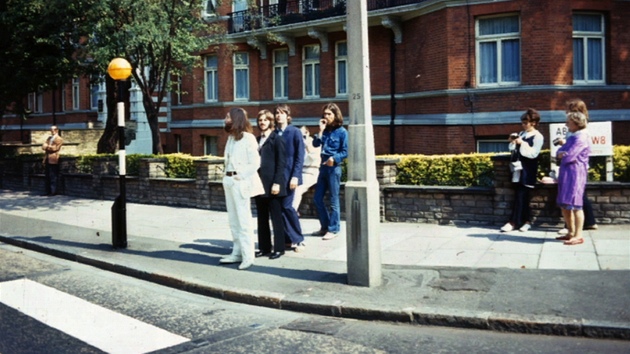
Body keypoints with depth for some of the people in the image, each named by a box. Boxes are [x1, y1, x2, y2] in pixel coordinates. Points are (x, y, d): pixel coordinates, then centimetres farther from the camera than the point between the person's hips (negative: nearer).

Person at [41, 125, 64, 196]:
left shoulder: (59, 139, -3)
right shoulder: (49, 138, 22)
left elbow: (54, 148, -12)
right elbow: (43, 146, 17)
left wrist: (47, 146, -1)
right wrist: (48, 147, 0)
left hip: (53, 160, -8)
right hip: (47, 159, 8)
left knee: (53, 177, -7)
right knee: (48, 177, 9)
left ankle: (53, 191, -4)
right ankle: (48, 191, 13)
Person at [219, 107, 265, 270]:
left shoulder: (248, 138, -10)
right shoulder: (230, 138, 14)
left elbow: (255, 162, -13)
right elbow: (228, 160, 15)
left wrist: (240, 176, -14)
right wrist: (228, 178, 6)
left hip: (241, 182, -8)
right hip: (229, 181, 8)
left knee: (243, 220, -6)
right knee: (233, 220, 13)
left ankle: (248, 257, -1)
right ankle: (237, 253, 21)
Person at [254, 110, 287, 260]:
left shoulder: (276, 139, -4)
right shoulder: (258, 140, 15)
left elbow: (281, 163, -10)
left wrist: (277, 183, -17)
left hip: (272, 184, -7)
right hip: (260, 183, 7)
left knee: (276, 217, 1)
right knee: (262, 217, 10)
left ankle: (279, 248, 9)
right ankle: (264, 247, 18)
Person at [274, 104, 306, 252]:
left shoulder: (295, 132, -2)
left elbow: (300, 156, -5)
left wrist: (295, 176, -13)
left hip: (289, 175, -4)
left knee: (286, 206, -7)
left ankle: (298, 239, 8)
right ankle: (289, 238, 16)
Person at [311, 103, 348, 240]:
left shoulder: (342, 132, -6)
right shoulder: (325, 130, 11)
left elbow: (345, 152, -9)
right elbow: (316, 144, 0)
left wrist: (334, 159, -23)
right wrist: (321, 130, -7)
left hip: (334, 168, -7)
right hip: (323, 167, 7)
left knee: (333, 199, 0)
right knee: (318, 198, 9)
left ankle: (333, 229, 9)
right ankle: (325, 226, 22)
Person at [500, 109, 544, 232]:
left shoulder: (538, 136, -6)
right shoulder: (522, 134, 15)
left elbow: (533, 153, -16)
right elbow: (514, 150, 18)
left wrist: (522, 143, -20)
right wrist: (513, 142, 0)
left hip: (527, 170, -7)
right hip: (519, 168, 7)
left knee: (520, 195, -8)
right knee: (523, 195, 9)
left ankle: (513, 222, -7)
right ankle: (526, 221, 16)